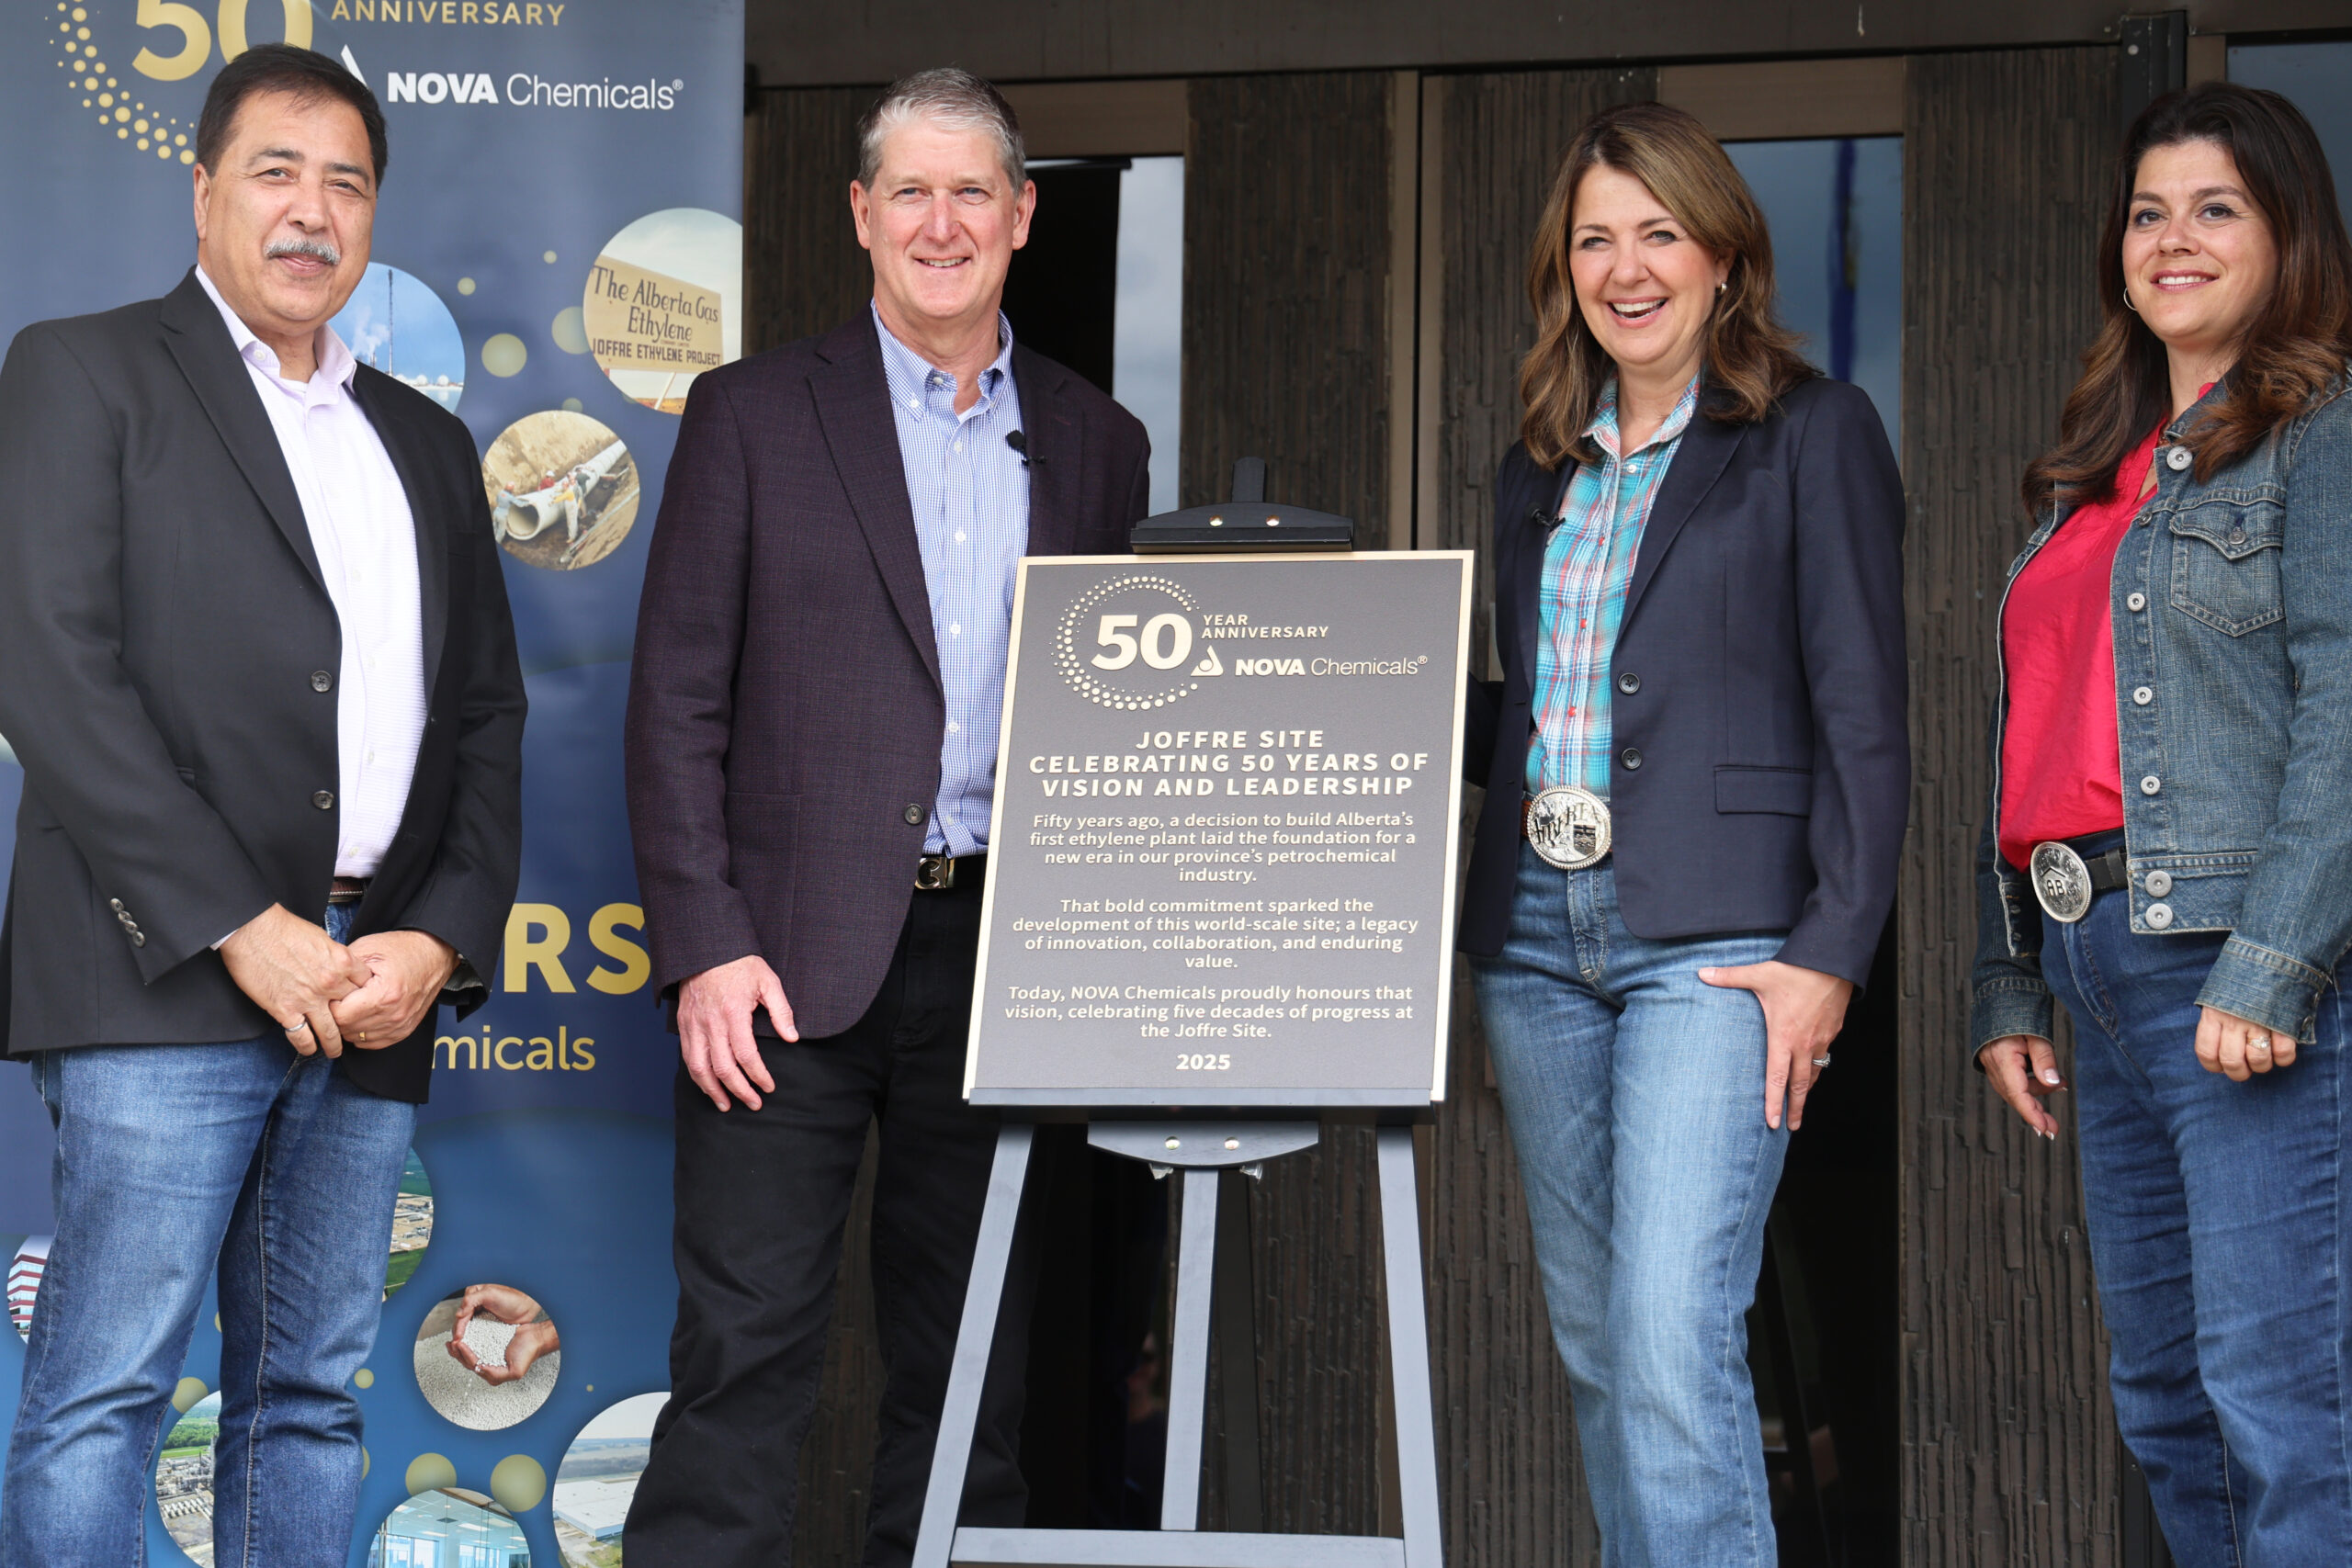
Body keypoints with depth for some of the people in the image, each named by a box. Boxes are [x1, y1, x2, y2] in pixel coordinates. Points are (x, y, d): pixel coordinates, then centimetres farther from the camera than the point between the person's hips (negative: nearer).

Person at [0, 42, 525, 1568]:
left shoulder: (427, 443, 22)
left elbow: (487, 715, 18)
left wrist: (441, 941, 0)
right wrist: (241, 927, -13)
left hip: (377, 985, 5)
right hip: (169, 979, -5)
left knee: (312, 1396, 7)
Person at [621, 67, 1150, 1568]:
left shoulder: (1098, 444, 12)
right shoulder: (755, 414, 3)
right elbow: (679, 699, -1)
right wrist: (704, 946, -10)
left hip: (1006, 962, 3)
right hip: (797, 953, -3)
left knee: (976, 1373, 9)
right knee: (745, 1352, -5)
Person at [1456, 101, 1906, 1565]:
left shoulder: (1814, 433, -1)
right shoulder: (1542, 469, 17)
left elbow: (1865, 718, -5)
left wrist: (1832, 951, -12)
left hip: (1715, 938, -6)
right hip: (1538, 932, 7)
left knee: (1674, 1336, -16)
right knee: (1594, 1338, 10)